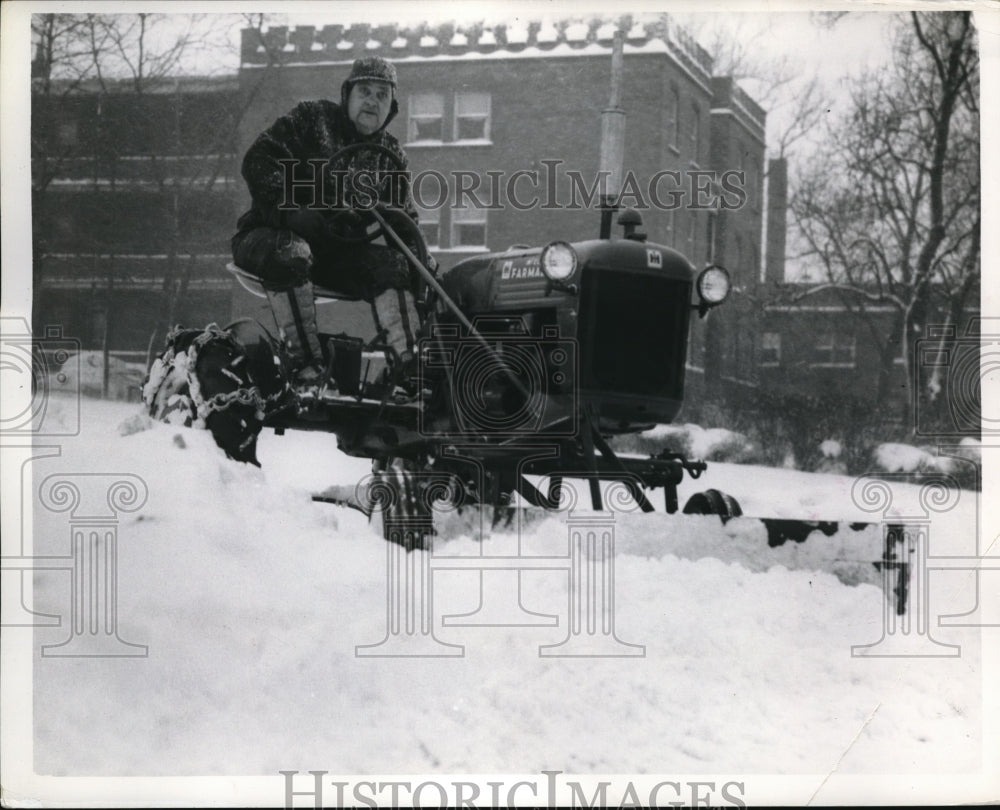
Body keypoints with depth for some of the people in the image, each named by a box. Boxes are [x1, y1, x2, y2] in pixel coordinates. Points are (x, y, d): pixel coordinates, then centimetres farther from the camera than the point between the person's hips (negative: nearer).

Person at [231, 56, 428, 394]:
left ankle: (409, 370, -27)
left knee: (393, 265, -20)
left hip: (338, 251, 5)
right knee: (291, 253, -40)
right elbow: (258, 161, -12)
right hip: (271, 234, -5)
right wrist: (290, 211, -26)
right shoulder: (311, 119, -1)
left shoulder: (390, 155, 14)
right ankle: (305, 365, -38)